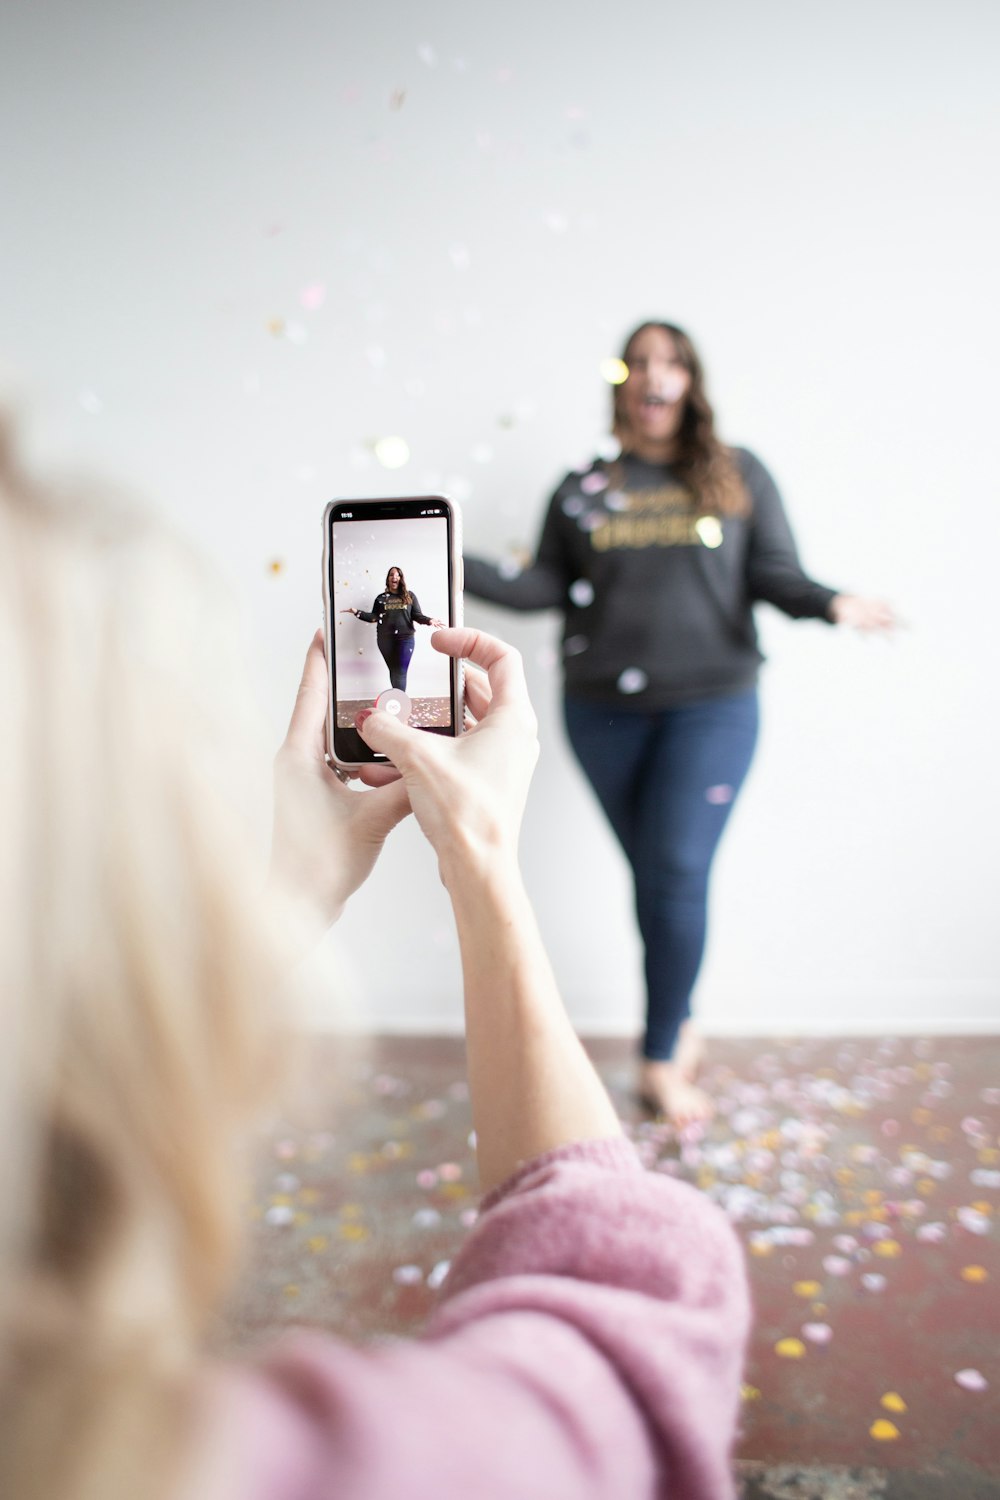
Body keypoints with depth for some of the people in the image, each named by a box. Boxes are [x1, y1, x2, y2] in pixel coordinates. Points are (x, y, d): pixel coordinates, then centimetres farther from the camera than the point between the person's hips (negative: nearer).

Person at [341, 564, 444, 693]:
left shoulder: (410, 596, 7)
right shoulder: (381, 598, 11)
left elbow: (417, 616, 3)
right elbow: (374, 617, 6)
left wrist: (429, 620, -15)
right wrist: (357, 612, -3)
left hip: (405, 638, -2)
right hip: (385, 639, 2)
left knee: (400, 671, -8)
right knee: (393, 670, 5)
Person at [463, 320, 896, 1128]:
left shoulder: (739, 476, 6)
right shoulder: (583, 488, 9)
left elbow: (775, 574, 1)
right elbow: (547, 586, 5)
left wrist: (830, 602, -20)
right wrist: (457, 569, -6)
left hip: (709, 706, -2)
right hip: (603, 712, 2)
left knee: (679, 875, -7)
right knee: (653, 873, 11)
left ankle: (661, 1060, 7)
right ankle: (680, 1018, 30)